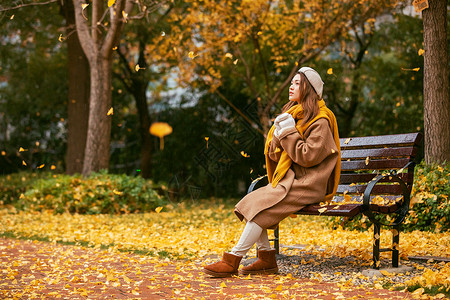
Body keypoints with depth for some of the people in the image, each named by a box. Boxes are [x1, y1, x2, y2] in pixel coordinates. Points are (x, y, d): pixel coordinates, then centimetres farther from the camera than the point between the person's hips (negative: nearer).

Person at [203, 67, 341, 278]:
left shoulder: (320, 121, -9)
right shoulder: (293, 114, 17)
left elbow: (308, 157, -19)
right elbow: (274, 153, 12)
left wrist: (289, 132, -14)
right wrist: (278, 134, -8)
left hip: (307, 185, -8)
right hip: (288, 180, 8)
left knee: (261, 206, -23)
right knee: (250, 203, -11)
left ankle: (232, 260, -19)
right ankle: (266, 258, -8)